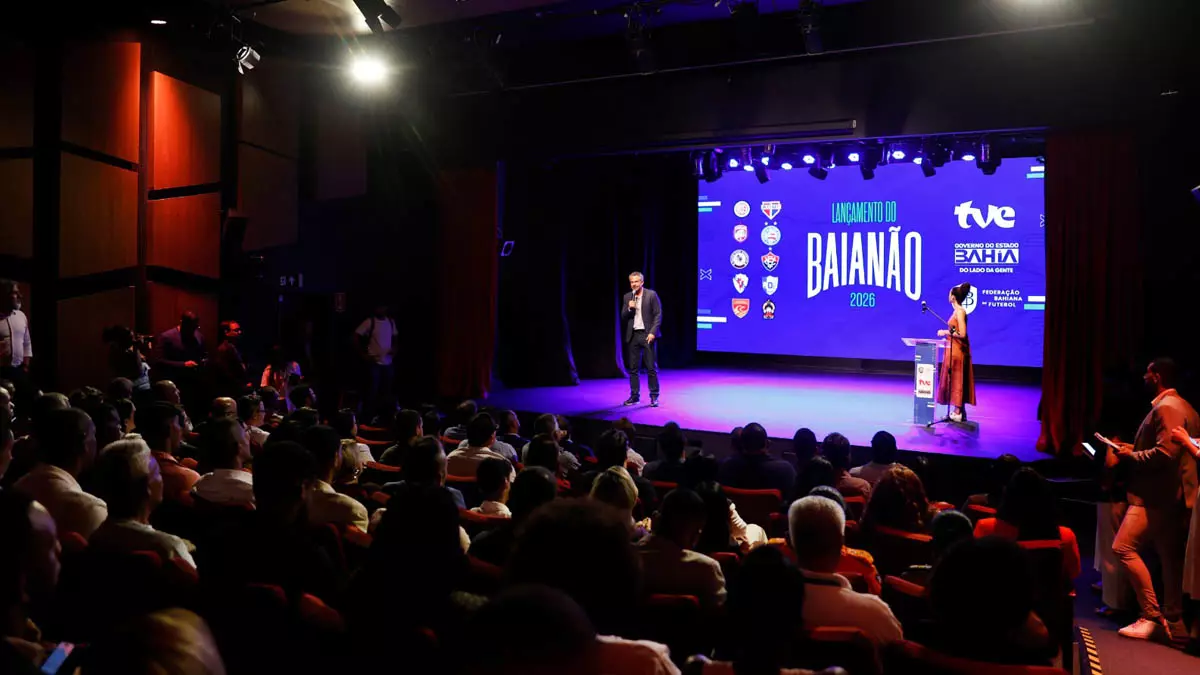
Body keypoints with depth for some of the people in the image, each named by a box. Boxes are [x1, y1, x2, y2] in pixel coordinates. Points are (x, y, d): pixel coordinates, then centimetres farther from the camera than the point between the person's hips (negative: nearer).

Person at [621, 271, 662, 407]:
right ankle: (634, 396, 14)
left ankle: (654, 396, 5)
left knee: (651, 367, -2)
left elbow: (658, 315, -5)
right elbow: (623, 317, 12)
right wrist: (629, 308, -9)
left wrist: (652, 332, -13)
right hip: (633, 335, 4)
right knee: (633, 368, 6)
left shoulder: (651, 295, -2)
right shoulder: (627, 297, 11)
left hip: (647, 334, -4)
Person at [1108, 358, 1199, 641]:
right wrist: (1136, 450, 17)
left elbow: (1165, 453, -24)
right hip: (1171, 494, 11)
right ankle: (1172, 622, 15)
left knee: (1123, 547, -11)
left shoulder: (1166, 407, -15)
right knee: (1170, 558, 11)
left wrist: (1130, 456, -11)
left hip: (1157, 495, -11)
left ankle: (1153, 616, -7)